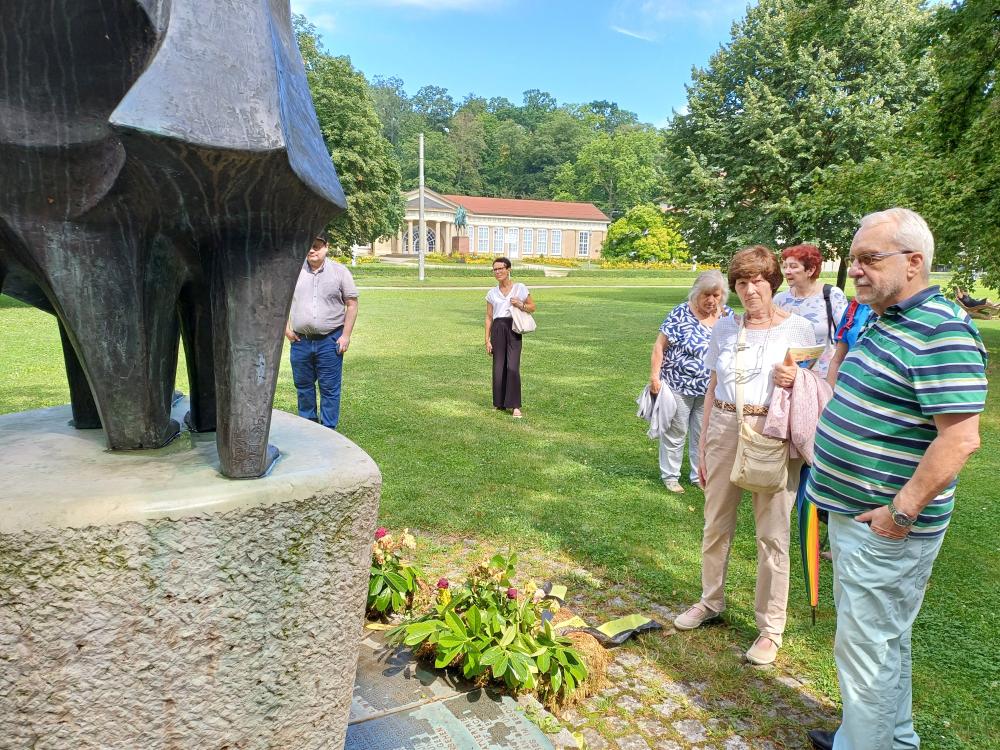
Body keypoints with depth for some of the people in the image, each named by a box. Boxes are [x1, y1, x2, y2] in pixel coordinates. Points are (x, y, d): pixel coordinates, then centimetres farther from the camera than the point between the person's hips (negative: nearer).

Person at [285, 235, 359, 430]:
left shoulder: (340, 271, -1)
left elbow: (352, 304, 0)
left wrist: (346, 335, -6)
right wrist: (285, 327, 4)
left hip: (330, 341, -3)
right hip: (300, 341, 3)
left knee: (330, 388, 2)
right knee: (303, 385, 14)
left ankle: (328, 429, 13)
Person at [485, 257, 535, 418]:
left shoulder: (520, 288, 5)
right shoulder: (492, 293, 11)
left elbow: (532, 307, 12)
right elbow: (489, 317, 11)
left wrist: (521, 305, -9)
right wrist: (487, 340, 5)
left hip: (513, 328, -3)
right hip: (497, 329, 3)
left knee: (513, 367, -12)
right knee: (498, 367, 4)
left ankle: (515, 406, -8)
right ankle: (500, 403, 17)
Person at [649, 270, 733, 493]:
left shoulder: (727, 315, 1)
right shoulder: (680, 314, -13)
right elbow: (660, 346, -11)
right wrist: (654, 377, -15)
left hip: (710, 389, 4)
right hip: (679, 386, -4)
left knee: (703, 435, 15)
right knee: (675, 433, 8)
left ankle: (700, 475, 29)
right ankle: (670, 476, 22)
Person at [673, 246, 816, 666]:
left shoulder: (798, 328, -2)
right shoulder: (725, 329, 7)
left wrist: (795, 380, -19)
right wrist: (702, 446, 11)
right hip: (724, 430, 4)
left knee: (772, 534, 3)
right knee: (716, 525, 14)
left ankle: (770, 628, 19)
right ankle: (711, 602, 35)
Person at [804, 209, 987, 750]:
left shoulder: (940, 332, -21)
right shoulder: (886, 321, 11)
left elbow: (959, 437, -26)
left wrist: (902, 512, -23)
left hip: (883, 527, -10)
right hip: (854, 512, 10)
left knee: (866, 645, 4)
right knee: (885, 639, 24)